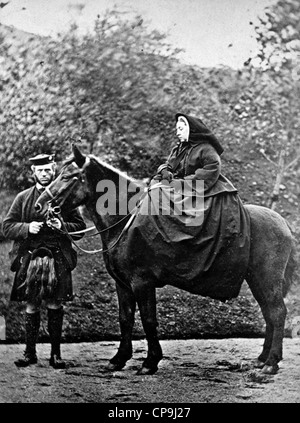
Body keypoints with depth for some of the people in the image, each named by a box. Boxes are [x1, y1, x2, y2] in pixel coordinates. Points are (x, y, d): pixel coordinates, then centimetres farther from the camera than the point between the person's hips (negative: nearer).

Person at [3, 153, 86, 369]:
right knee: (31, 306, 3)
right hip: (29, 258, 1)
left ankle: (56, 353, 11)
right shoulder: (23, 198, 9)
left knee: (55, 306, 2)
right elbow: (7, 227, 7)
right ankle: (30, 352, 14)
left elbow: (80, 226, 8)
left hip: (58, 259, -1)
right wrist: (27, 228, -11)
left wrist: (62, 226, -11)